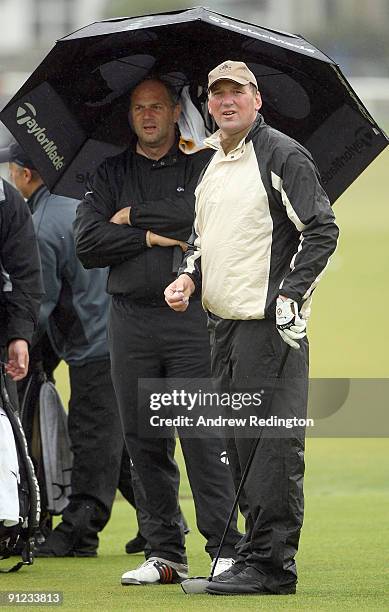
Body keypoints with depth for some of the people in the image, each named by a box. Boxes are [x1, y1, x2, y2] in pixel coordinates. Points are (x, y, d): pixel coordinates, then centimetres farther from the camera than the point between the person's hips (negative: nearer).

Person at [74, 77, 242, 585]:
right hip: (131, 321, 4)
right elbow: (87, 244, 3)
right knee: (144, 441, 4)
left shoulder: (202, 165, 6)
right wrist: (149, 238, -6)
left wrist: (135, 215, -5)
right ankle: (164, 554, 10)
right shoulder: (111, 175, 14)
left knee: (204, 437, -9)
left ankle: (227, 549, -8)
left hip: (192, 319, -4)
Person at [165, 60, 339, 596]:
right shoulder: (210, 163, 18)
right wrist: (189, 276, 10)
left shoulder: (283, 156, -7)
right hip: (222, 322, 9)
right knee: (239, 443, 10)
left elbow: (321, 231, -10)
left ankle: (270, 563, -9)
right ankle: (260, 549, 16)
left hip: (269, 323, -9)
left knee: (270, 445, -10)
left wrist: (288, 296, -15)